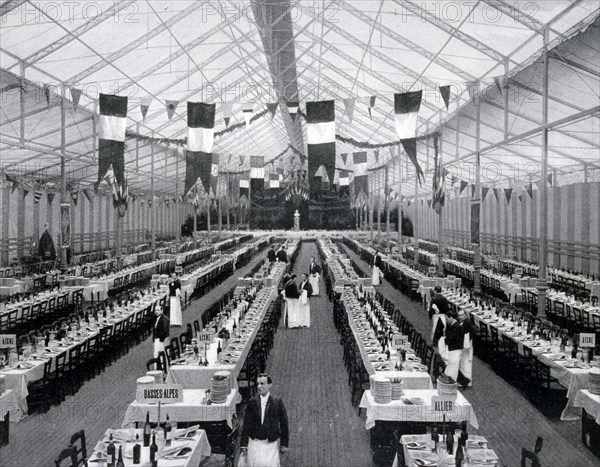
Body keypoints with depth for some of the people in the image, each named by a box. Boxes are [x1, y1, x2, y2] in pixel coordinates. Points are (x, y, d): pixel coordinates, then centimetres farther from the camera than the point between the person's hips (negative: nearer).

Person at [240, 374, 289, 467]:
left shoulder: (277, 402, -1)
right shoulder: (252, 402, 3)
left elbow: (284, 424, 1)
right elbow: (246, 424, 5)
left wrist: (284, 444, 0)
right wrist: (243, 444, 2)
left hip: (271, 444, -1)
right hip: (254, 443, 1)